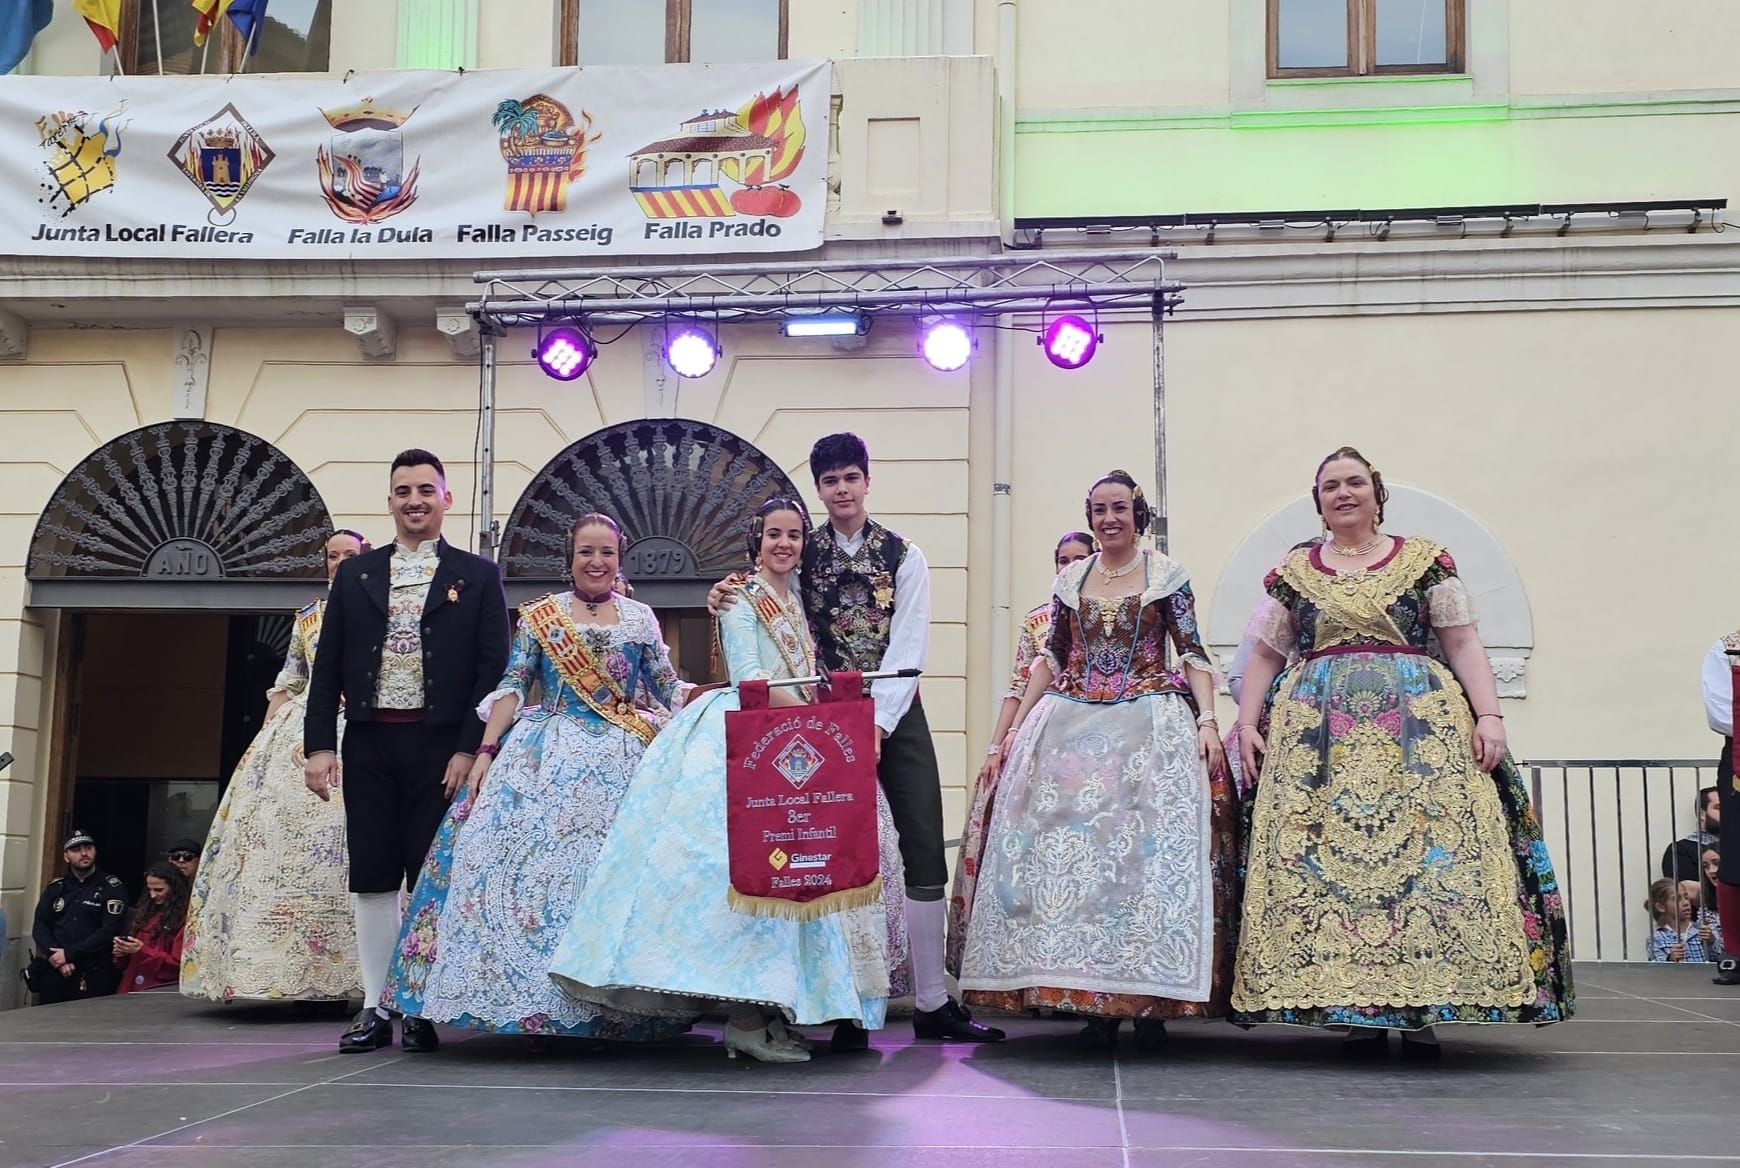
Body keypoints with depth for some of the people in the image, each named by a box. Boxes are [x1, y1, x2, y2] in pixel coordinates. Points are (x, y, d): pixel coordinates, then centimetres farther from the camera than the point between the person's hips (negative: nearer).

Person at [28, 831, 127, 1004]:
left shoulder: (112, 887, -1)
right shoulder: (56, 888, 14)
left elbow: (110, 931, -11)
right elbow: (39, 927, 6)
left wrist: (69, 954, -14)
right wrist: (57, 957, -11)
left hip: (95, 978, -4)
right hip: (53, 975, 4)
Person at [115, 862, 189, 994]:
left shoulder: (185, 919, -8)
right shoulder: (146, 913, 15)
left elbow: (178, 965, -12)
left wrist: (142, 951, -16)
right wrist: (122, 952, 1)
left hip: (162, 993, -6)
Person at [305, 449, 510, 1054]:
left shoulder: (477, 576, 4)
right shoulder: (355, 573, 12)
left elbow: (493, 670, -1)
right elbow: (328, 665, 10)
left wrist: (471, 749, -10)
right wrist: (319, 744, 0)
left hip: (441, 747, -3)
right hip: (368, 745, 3)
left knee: (429, 879, -1)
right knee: (371, 878, 4)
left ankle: (423, 1010, 6)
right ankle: (375, 1008, 11)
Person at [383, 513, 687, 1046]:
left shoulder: (640, 618, 10)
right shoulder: (539, 616, 8)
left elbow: (668, 692, 11)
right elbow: (512, 686, 2)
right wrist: (487, 750, -8)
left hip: (623, 762, 1)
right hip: (545, 760, 0)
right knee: (529, 861, -8)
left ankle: (608, 1001, 2)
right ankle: (535, 999, 0)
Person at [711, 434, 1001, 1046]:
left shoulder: (904, 555, 2)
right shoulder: (802, 552, 5)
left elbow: (908, 648, -6)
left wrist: (877, 724, -16)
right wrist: (724, 601, -13)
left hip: (896, 714, 0)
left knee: (925, 853, -2)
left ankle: (932, 1002, 5)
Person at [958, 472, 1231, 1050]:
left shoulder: (1166, 576, 4)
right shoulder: (1069, 580, 13)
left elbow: (1194, 654, 1)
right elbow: (1051, 659, 17)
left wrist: (1207, 720, -11)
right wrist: (1017, 725, 12)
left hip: (1151, 723, -3)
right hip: (1072, 724, 3)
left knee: (1148, 848, -9)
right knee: (1069, 848, -4)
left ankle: (1150, 1001, -3)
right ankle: (1095, 1000, 1)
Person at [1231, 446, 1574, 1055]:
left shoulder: (1425, 561, 9)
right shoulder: (1292, 573, 13)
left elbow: (1464, 645, 5)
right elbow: (1264, 656, 14)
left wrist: (1489, 715, -6)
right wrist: (1246, 722, 1)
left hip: (1422, 725, -1)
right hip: (1319, 730, 1)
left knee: (1430, 850, -9)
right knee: (1325, 856, -7)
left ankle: (1422, 1006, -5)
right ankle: (1356, 1007, -2)